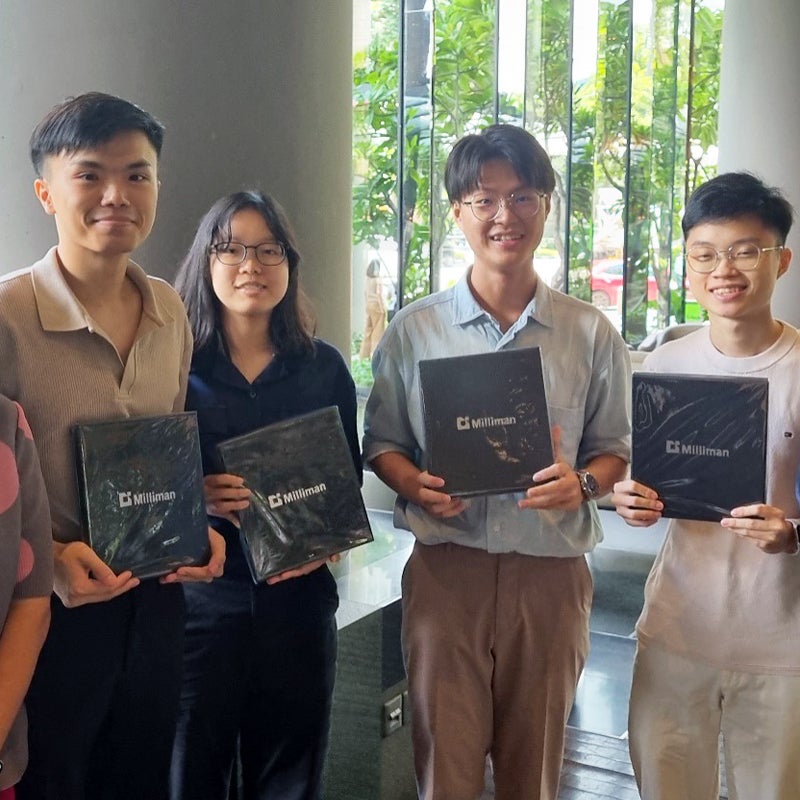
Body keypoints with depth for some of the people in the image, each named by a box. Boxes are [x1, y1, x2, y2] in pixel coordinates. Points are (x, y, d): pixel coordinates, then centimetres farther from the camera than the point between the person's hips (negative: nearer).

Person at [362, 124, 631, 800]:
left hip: (551, 572, 1)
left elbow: (614, 448, 9)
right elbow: (381, 443, 8)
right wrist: (415, 484, -12)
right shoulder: (413, 331, 2)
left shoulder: (591, 334, 3)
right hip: (446, 565, 0)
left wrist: (582, 484, -13)